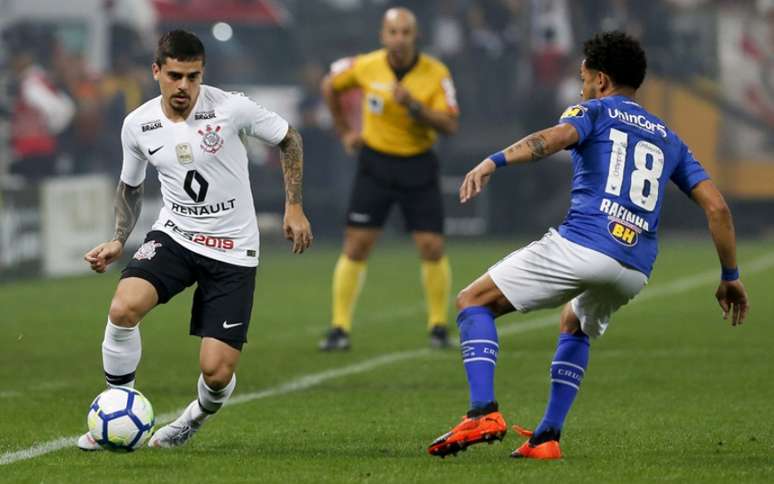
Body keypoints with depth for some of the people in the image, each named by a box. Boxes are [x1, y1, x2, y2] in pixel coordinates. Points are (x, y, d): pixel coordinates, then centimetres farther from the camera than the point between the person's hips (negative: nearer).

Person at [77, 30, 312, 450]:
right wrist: (118, 240, 3)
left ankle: (196, 419, 28)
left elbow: (288, 139, 2)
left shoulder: (231, 108, -15)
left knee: (217, 372, -11)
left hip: (232, 250, -2)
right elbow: (130, 186, 16)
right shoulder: (137, 124, -3)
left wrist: (293, 207, -2)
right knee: (123, 307, -29)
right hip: (173, 237, 2)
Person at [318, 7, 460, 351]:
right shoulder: (365, 67, -8)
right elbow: (330, 86, 12)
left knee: (432, 248, -6)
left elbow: (450, 126, -16)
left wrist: (413, 105, -29)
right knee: (355, 246, -5)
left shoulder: (436, 74, -12)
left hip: (419, 167, 0)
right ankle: (339, 329, 1)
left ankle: (439, 326, 11)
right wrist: (344, 131, 12)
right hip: (375, 164, 0)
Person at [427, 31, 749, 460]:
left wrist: (494, 161, -27)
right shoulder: (668, 139, 26)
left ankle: (483, 412, -15)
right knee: (574, 325, 36)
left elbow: (556, 136, -14)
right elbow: (717, 207, 19)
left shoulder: (594, 112, 11)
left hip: (581, 245, -6)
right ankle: (547, 437, 23)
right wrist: (730, 277, 26)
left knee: (473, 302, 6)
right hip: (635, 271, 6)